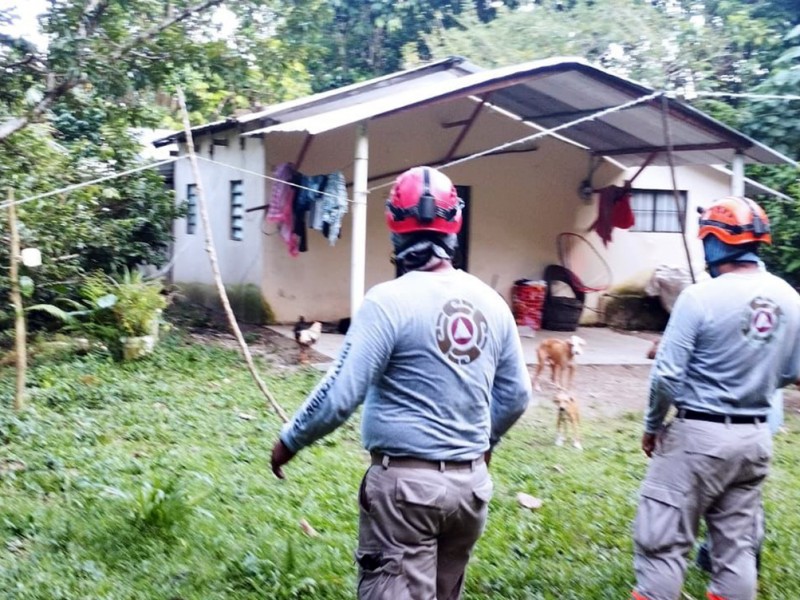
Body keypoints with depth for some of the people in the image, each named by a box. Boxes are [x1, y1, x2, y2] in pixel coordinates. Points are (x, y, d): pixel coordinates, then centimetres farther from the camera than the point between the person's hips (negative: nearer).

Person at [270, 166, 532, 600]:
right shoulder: (490, 301, 3)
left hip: (406, 482, -6)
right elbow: (516, 394, 11)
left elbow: (341, 394, -17)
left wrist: (290, 440, -1)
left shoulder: (390, 300, -16)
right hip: (471, 482, 6)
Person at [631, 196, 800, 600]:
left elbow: (667, 374, -15)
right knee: (737, 545, 15)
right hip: (755, 437, 6)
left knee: (662, 543, 4)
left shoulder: (701, 296, -17)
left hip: (699, 435, -6)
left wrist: (652, 426, 0)